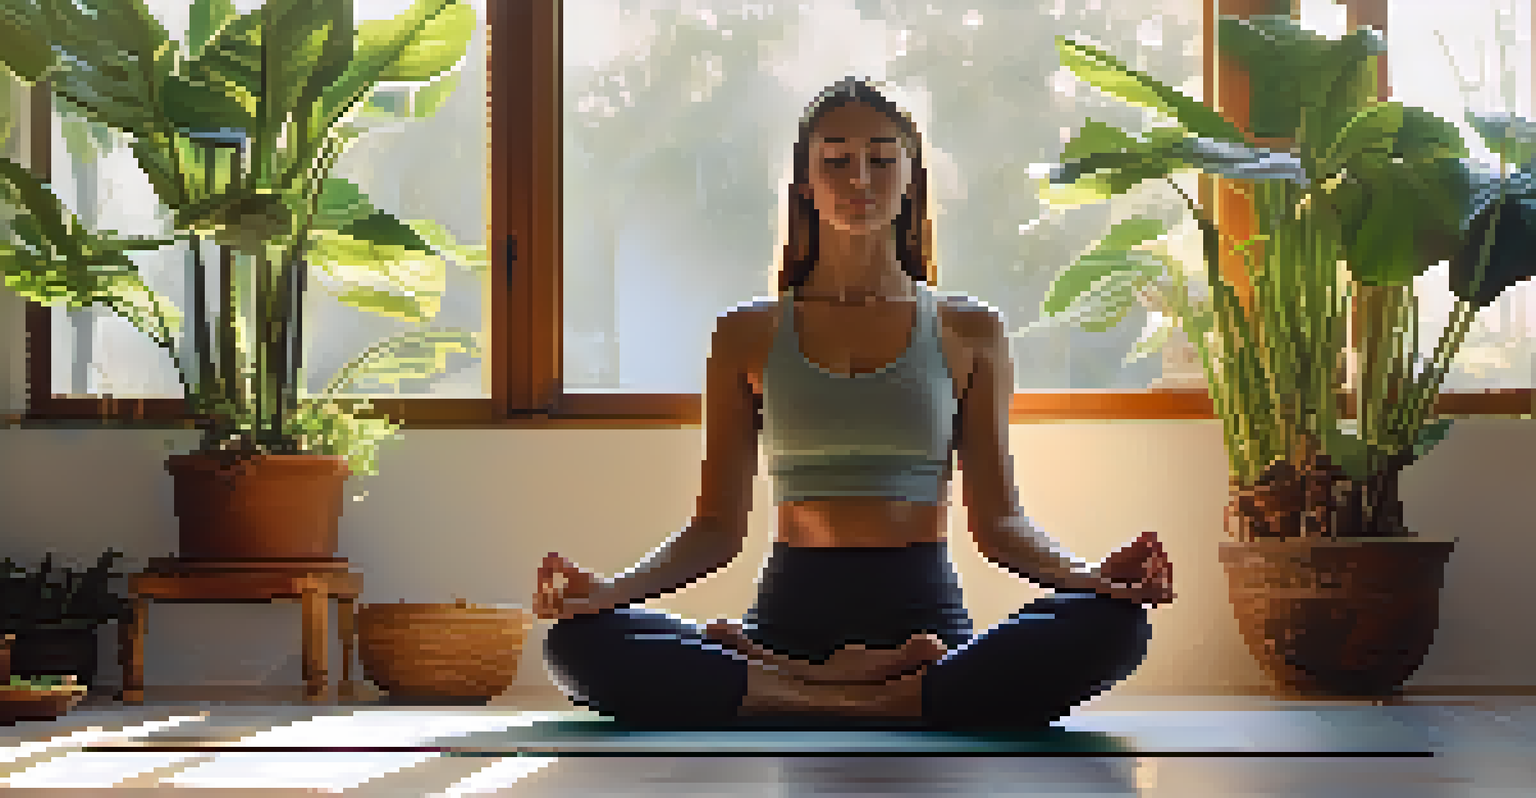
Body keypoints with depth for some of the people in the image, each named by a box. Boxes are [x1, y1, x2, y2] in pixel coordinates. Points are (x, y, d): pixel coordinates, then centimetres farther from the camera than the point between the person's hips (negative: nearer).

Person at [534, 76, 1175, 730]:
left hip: (924, 609, 1)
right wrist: (610, 589, -11)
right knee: (581, 641, -29)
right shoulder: (748, 337, 12)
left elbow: (997, 520, 8)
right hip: (792, 611, 0)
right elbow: (717, 529, 9)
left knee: (1113, 623, -33)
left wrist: (1089, 575, -14)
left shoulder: (968, 332, 12)